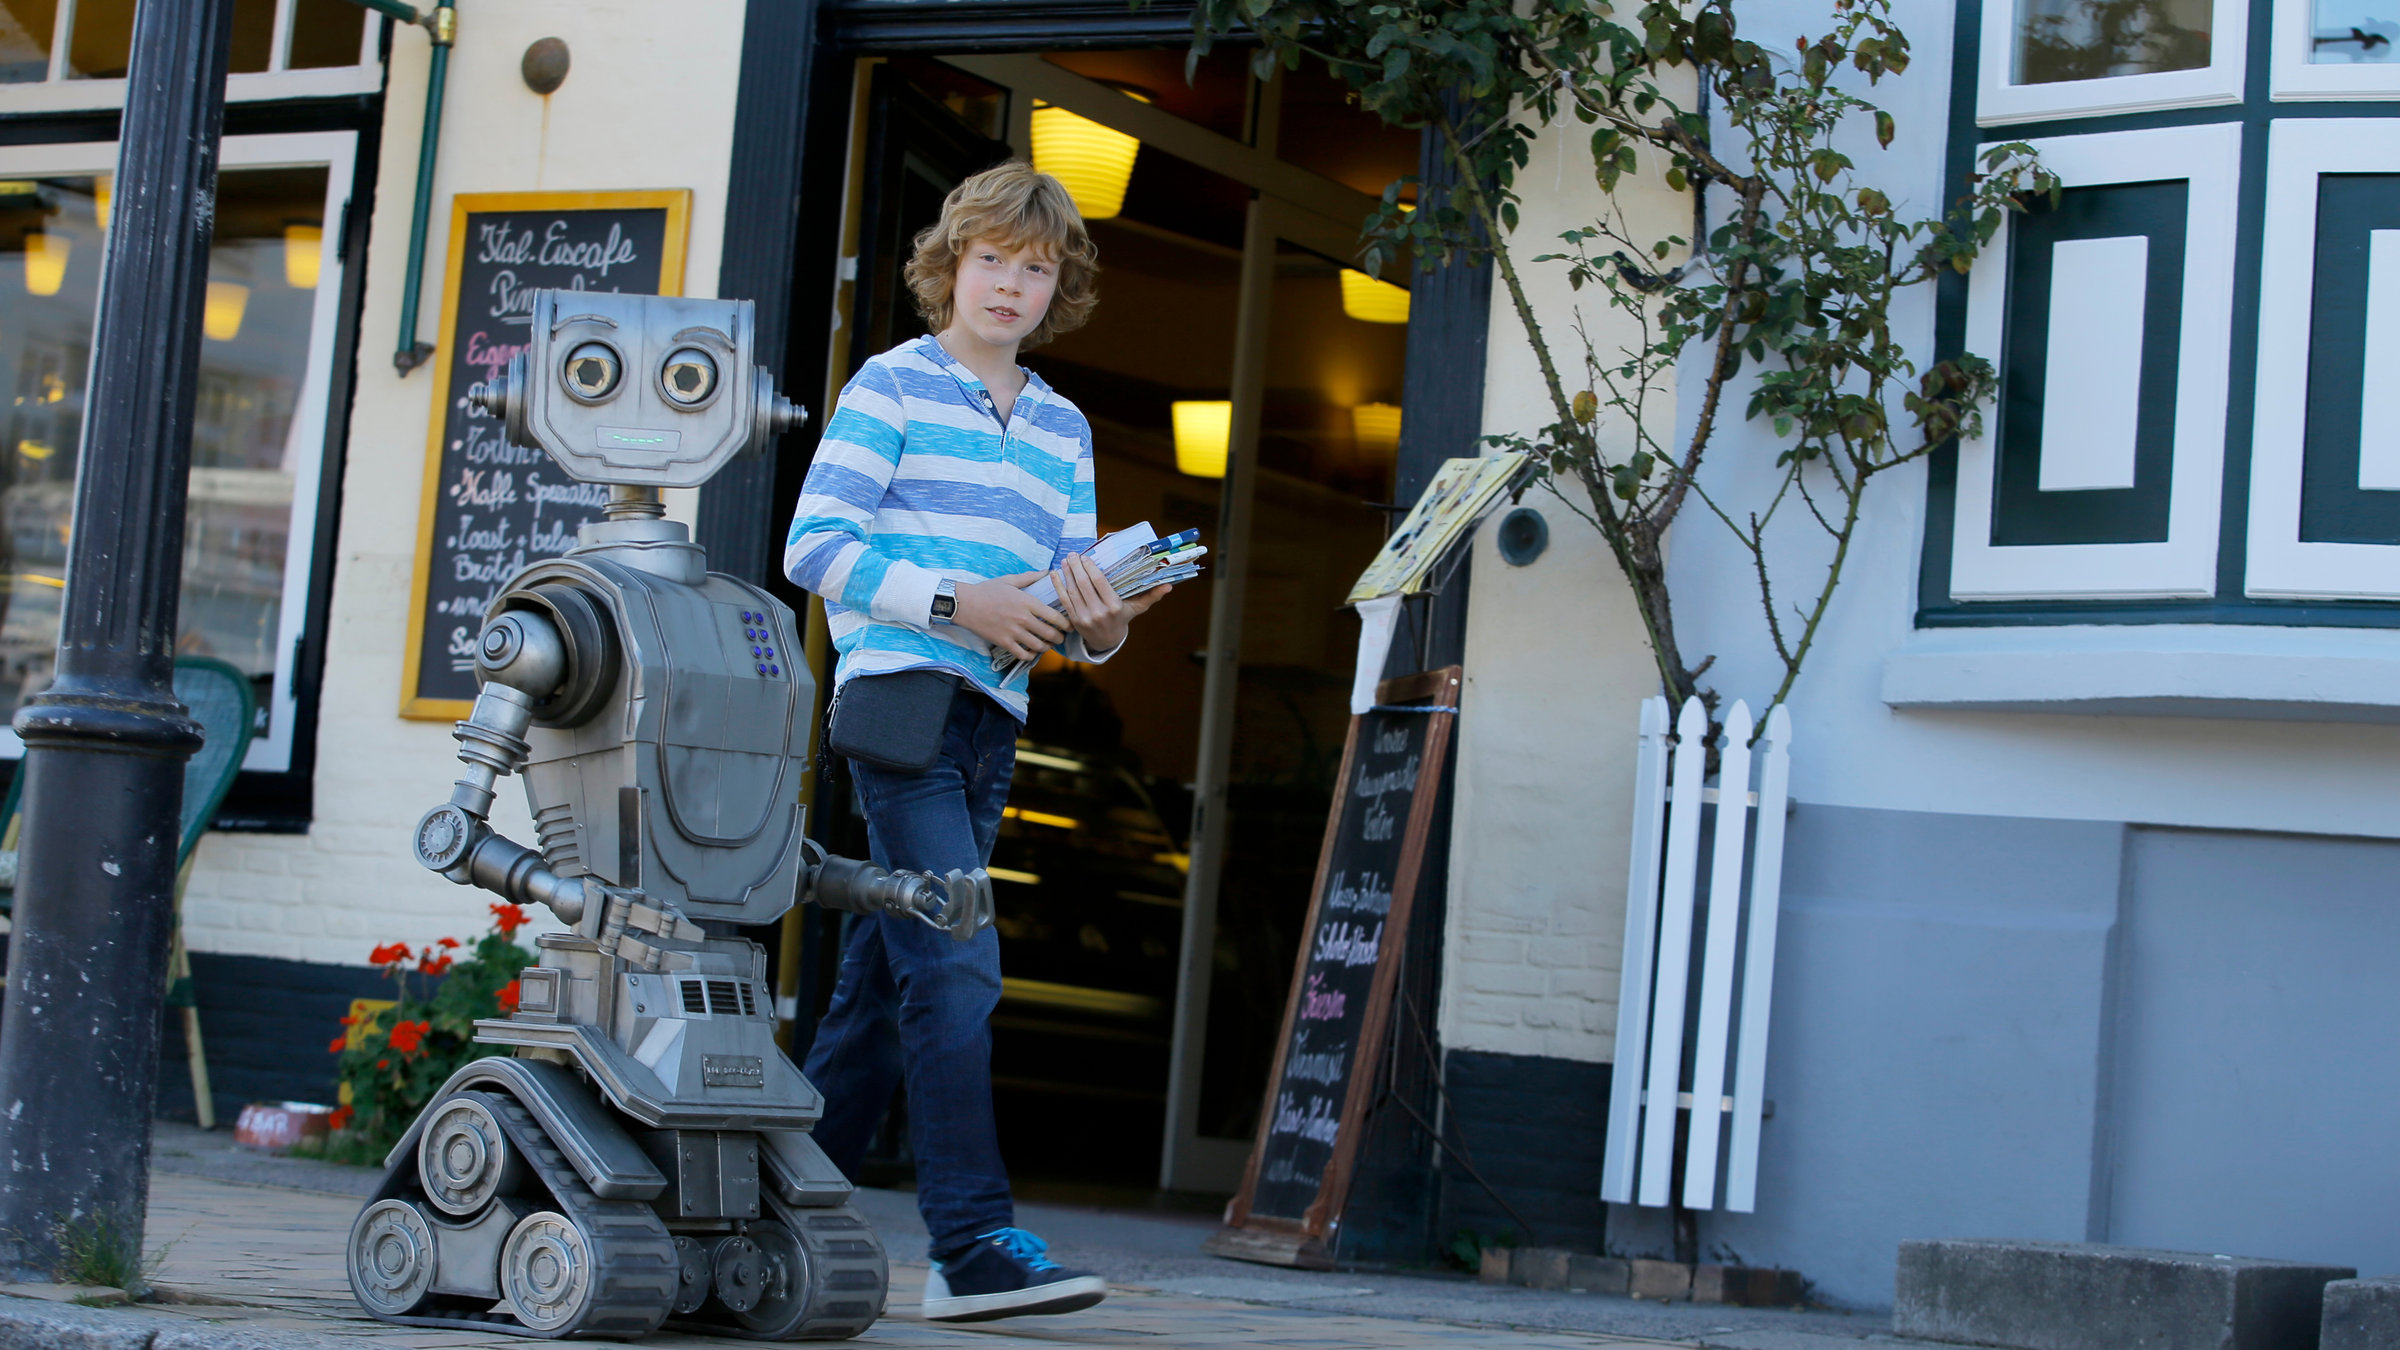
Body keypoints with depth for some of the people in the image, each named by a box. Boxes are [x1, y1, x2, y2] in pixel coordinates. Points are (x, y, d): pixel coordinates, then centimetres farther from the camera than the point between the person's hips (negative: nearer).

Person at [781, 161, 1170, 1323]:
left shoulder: (1063, 429, 20)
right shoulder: (893, 384, 2)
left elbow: (1071, 599, 18)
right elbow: (815, 545, -6)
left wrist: (1100, 626, -6)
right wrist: (957, 601, -15)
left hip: (989, 725, 7)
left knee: (881, 984, 8)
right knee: (953, 968, -15)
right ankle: (972, 1243, -17)